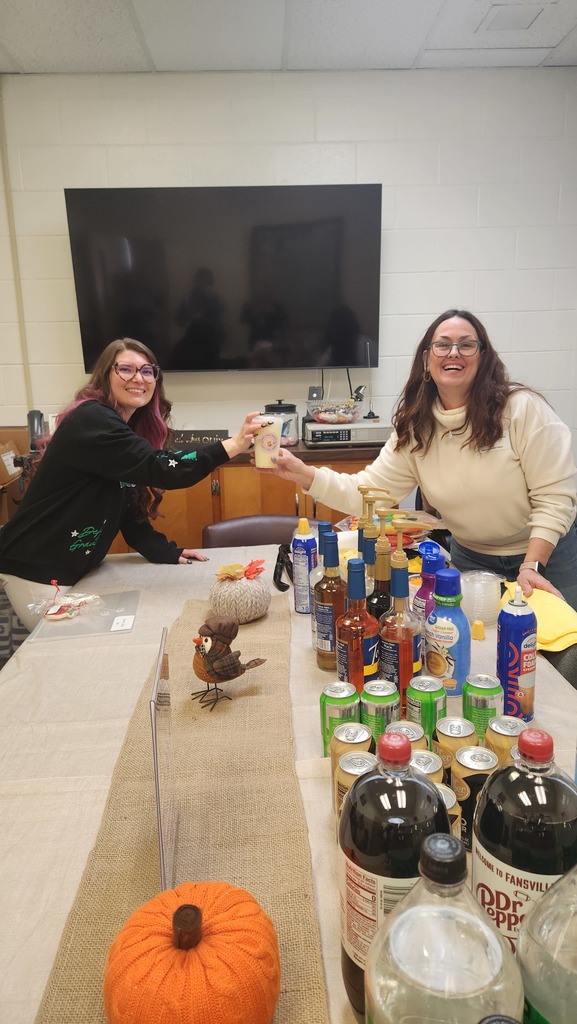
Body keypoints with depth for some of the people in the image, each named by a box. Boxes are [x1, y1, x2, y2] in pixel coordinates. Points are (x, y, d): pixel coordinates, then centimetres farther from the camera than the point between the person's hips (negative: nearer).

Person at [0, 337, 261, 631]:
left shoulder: (131, 430, 8)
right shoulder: (92, 421, -22)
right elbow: (158, 468, -34)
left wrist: (166, 551, -1)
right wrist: (231, 446, -39)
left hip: (73, 569, 9)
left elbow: (128, 506, 9)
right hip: (38, 570, -9)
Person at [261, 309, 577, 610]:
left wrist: (532, 566, -25)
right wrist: (303, 474, -24)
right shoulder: (414, 429, -8)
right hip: (470, 557, 3)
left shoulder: (523, 408, -20)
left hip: (547, 556, -3)